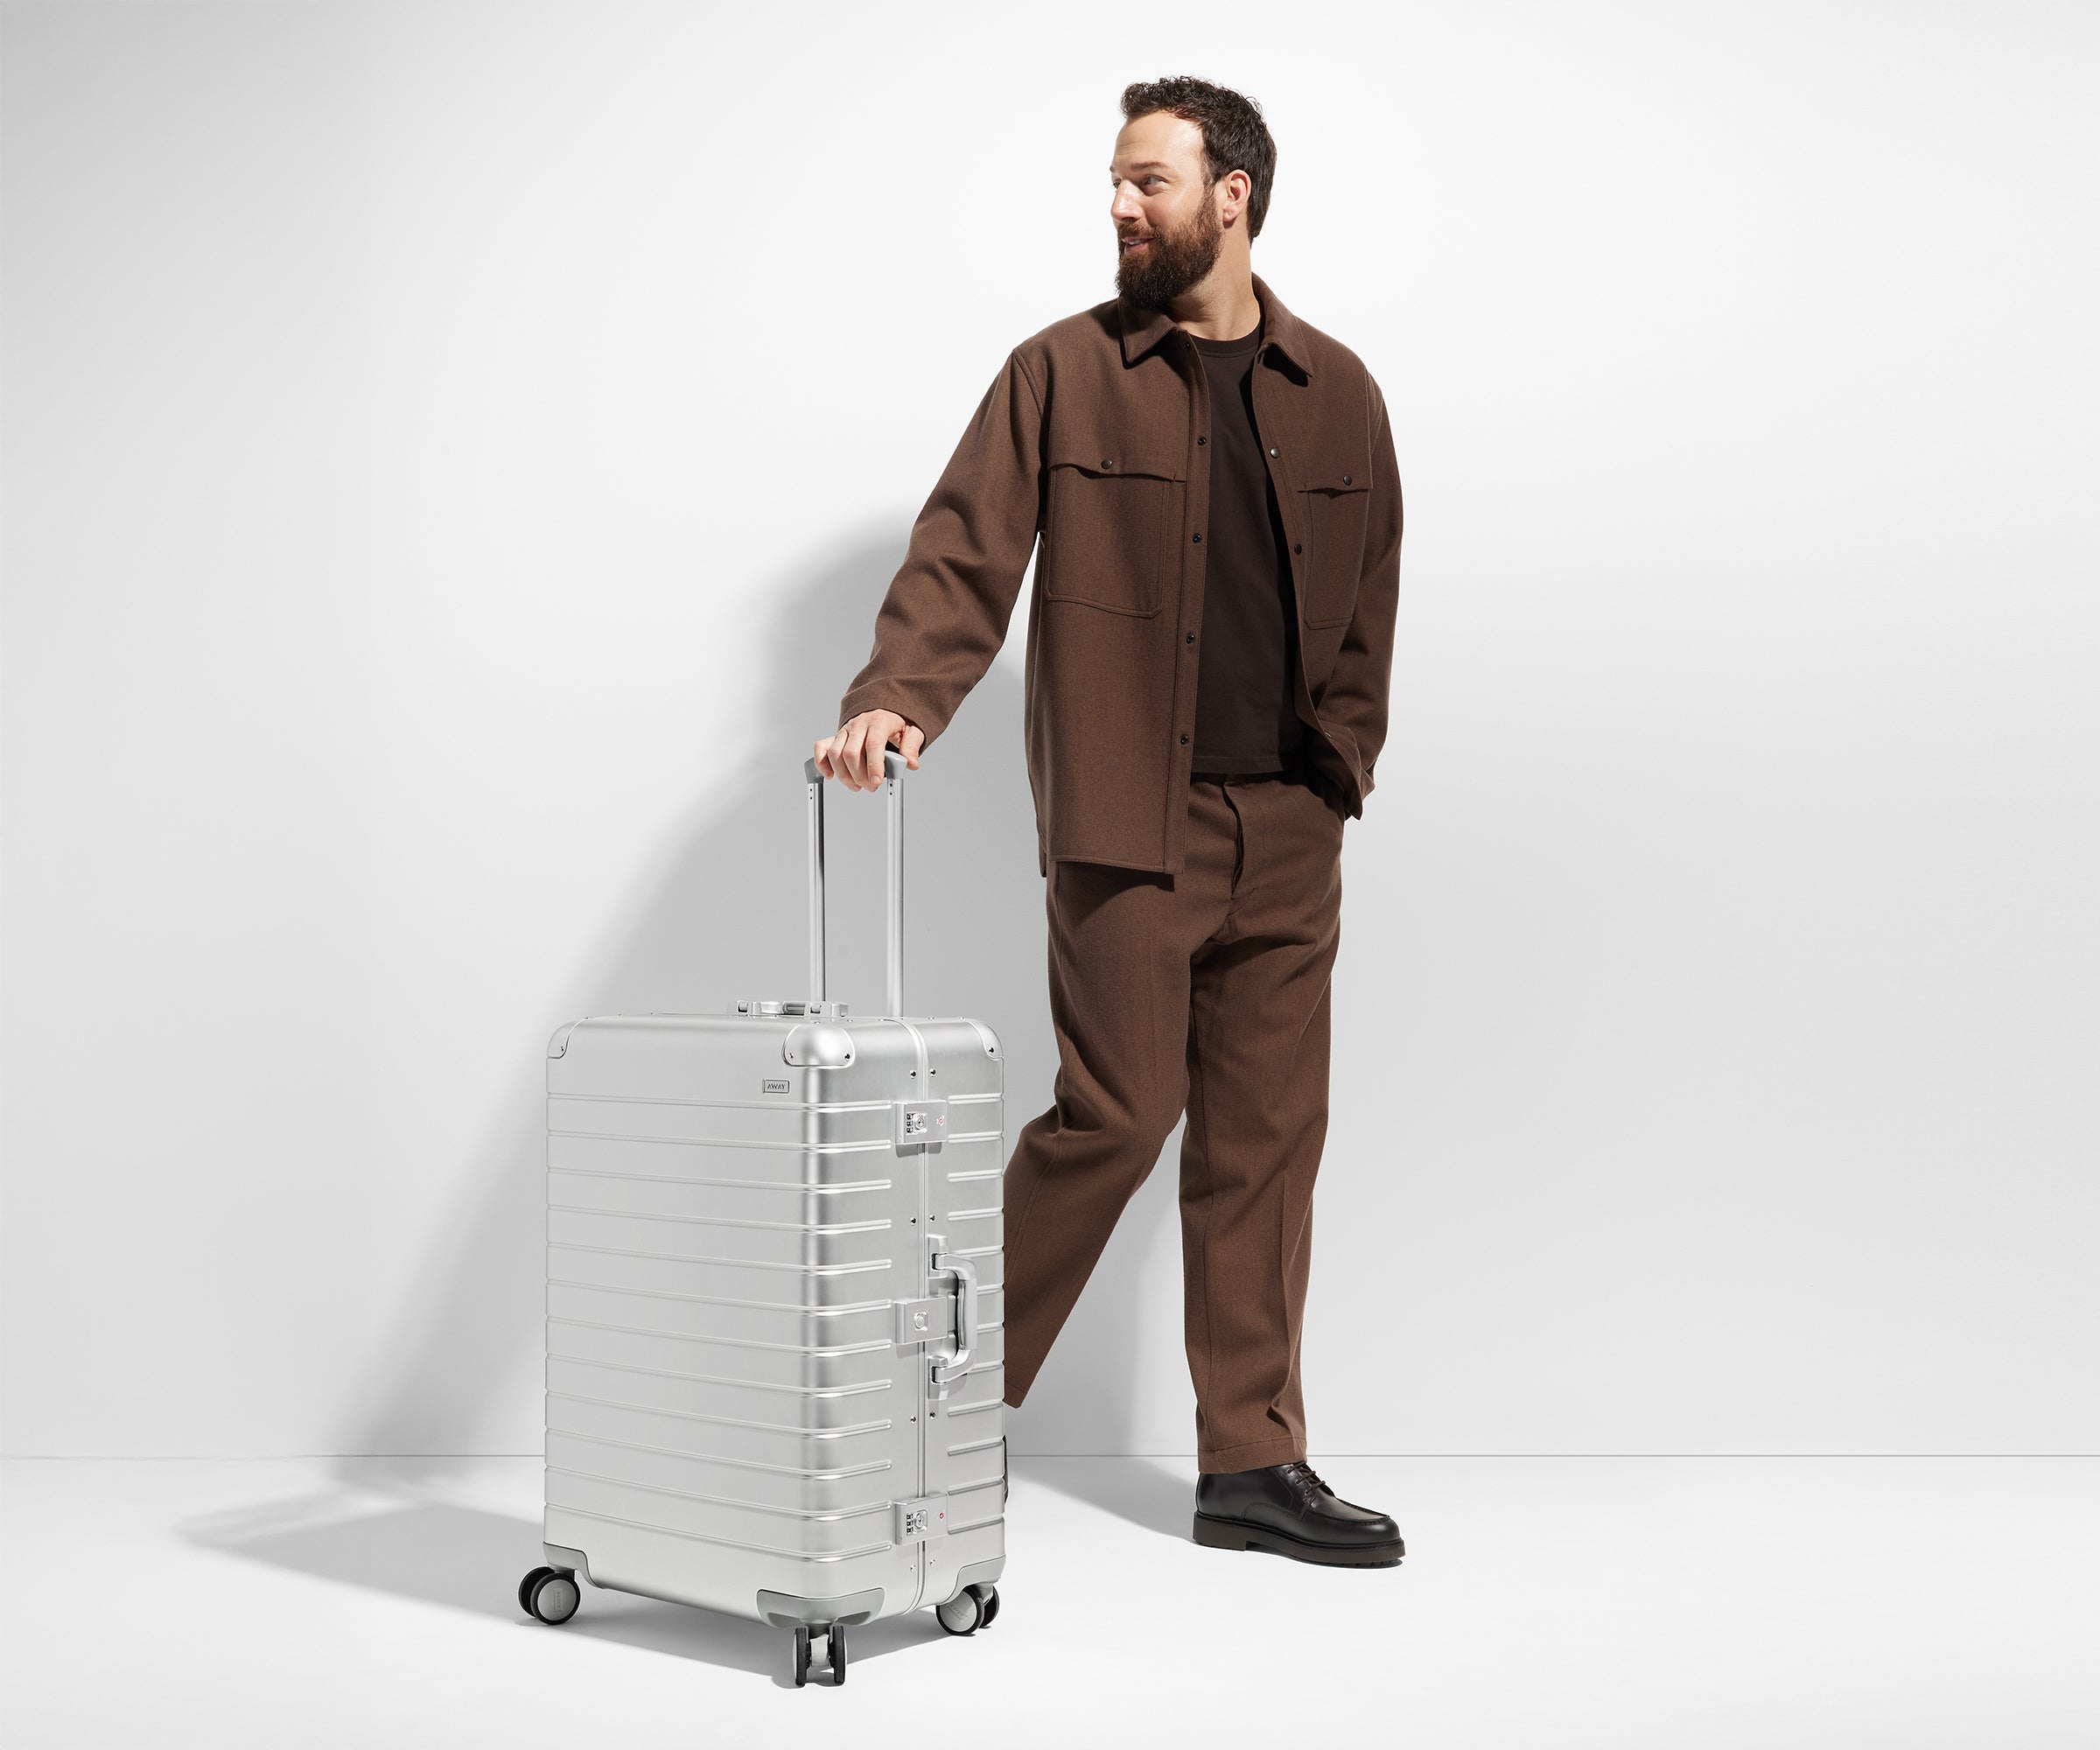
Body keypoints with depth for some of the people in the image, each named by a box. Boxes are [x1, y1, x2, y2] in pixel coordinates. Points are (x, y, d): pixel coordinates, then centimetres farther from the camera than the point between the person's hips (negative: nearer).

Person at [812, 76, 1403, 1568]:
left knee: (1270, 1134, 6)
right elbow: (965, 557, -6)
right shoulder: (1062, 374, 2)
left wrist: (1339, 766, 5)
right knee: (1117, 1114, -6)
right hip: (1127, 820, -4)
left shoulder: (1336, 392, 12)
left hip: (1286, 831, 4)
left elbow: (1366, 601, 16)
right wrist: (896, 699, -23)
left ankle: (1255, 1463, 15)